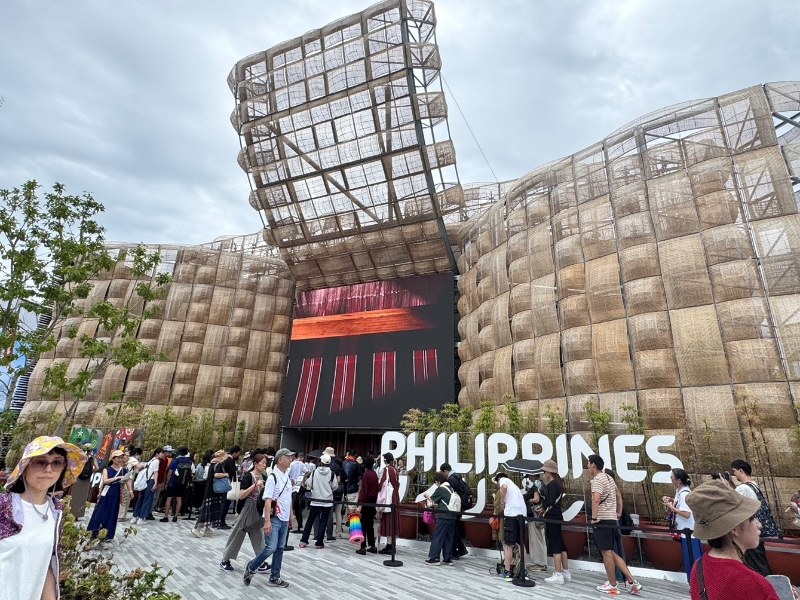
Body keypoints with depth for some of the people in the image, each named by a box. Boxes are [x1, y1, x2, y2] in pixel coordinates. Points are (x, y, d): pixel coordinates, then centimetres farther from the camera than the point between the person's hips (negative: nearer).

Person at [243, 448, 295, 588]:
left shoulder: (287, 476, 9)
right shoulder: (273, 477, -16)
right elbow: (267, 500, -19)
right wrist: (267, 521, -23)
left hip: (284, 519, 7)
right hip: (274, 518, -7)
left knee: (280, 549, 11)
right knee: (271, 547, -8)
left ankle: (274, 577, 22)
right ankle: (250, 568, 15)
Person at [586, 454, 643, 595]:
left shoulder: (597, 479, -17)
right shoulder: (608, 477, 14)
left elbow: (596, 499, -31)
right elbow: (618, 495, 26)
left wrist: (594, 517, -23)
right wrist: (619, 512, 29)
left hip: (602, 520, -9)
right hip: (611, 519, 9)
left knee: (606, 552, 3)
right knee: (610, 552, 16)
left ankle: (612, 586, 15)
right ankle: (631, 581, 14)